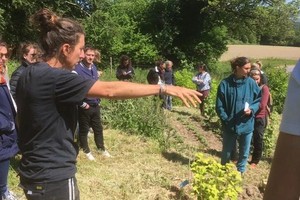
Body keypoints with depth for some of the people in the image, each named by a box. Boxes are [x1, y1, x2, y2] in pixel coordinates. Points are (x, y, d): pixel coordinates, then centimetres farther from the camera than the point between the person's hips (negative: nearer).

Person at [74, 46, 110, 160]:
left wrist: (98, 100, 12)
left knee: (98, 128, 17)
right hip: (85, 106, -7)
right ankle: (86, 151, 25)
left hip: (95, 105, 7)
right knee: (84, 130, 10)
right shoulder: (77, 69, -19)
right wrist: (82, 104, -17)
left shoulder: (94, 67, 6)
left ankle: (101, 148, 33)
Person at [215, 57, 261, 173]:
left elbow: (259, 100, 5)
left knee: (244, 153, 16)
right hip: (230, 125, -2)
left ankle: (240, 172, 38)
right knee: (226, 152, 15)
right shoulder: (225, 83, -12)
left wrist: (252, 109, -13)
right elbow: (219, 106, -7)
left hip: (246, 124, 2)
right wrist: (226, 119, -13)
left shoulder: (251, 83, -6)